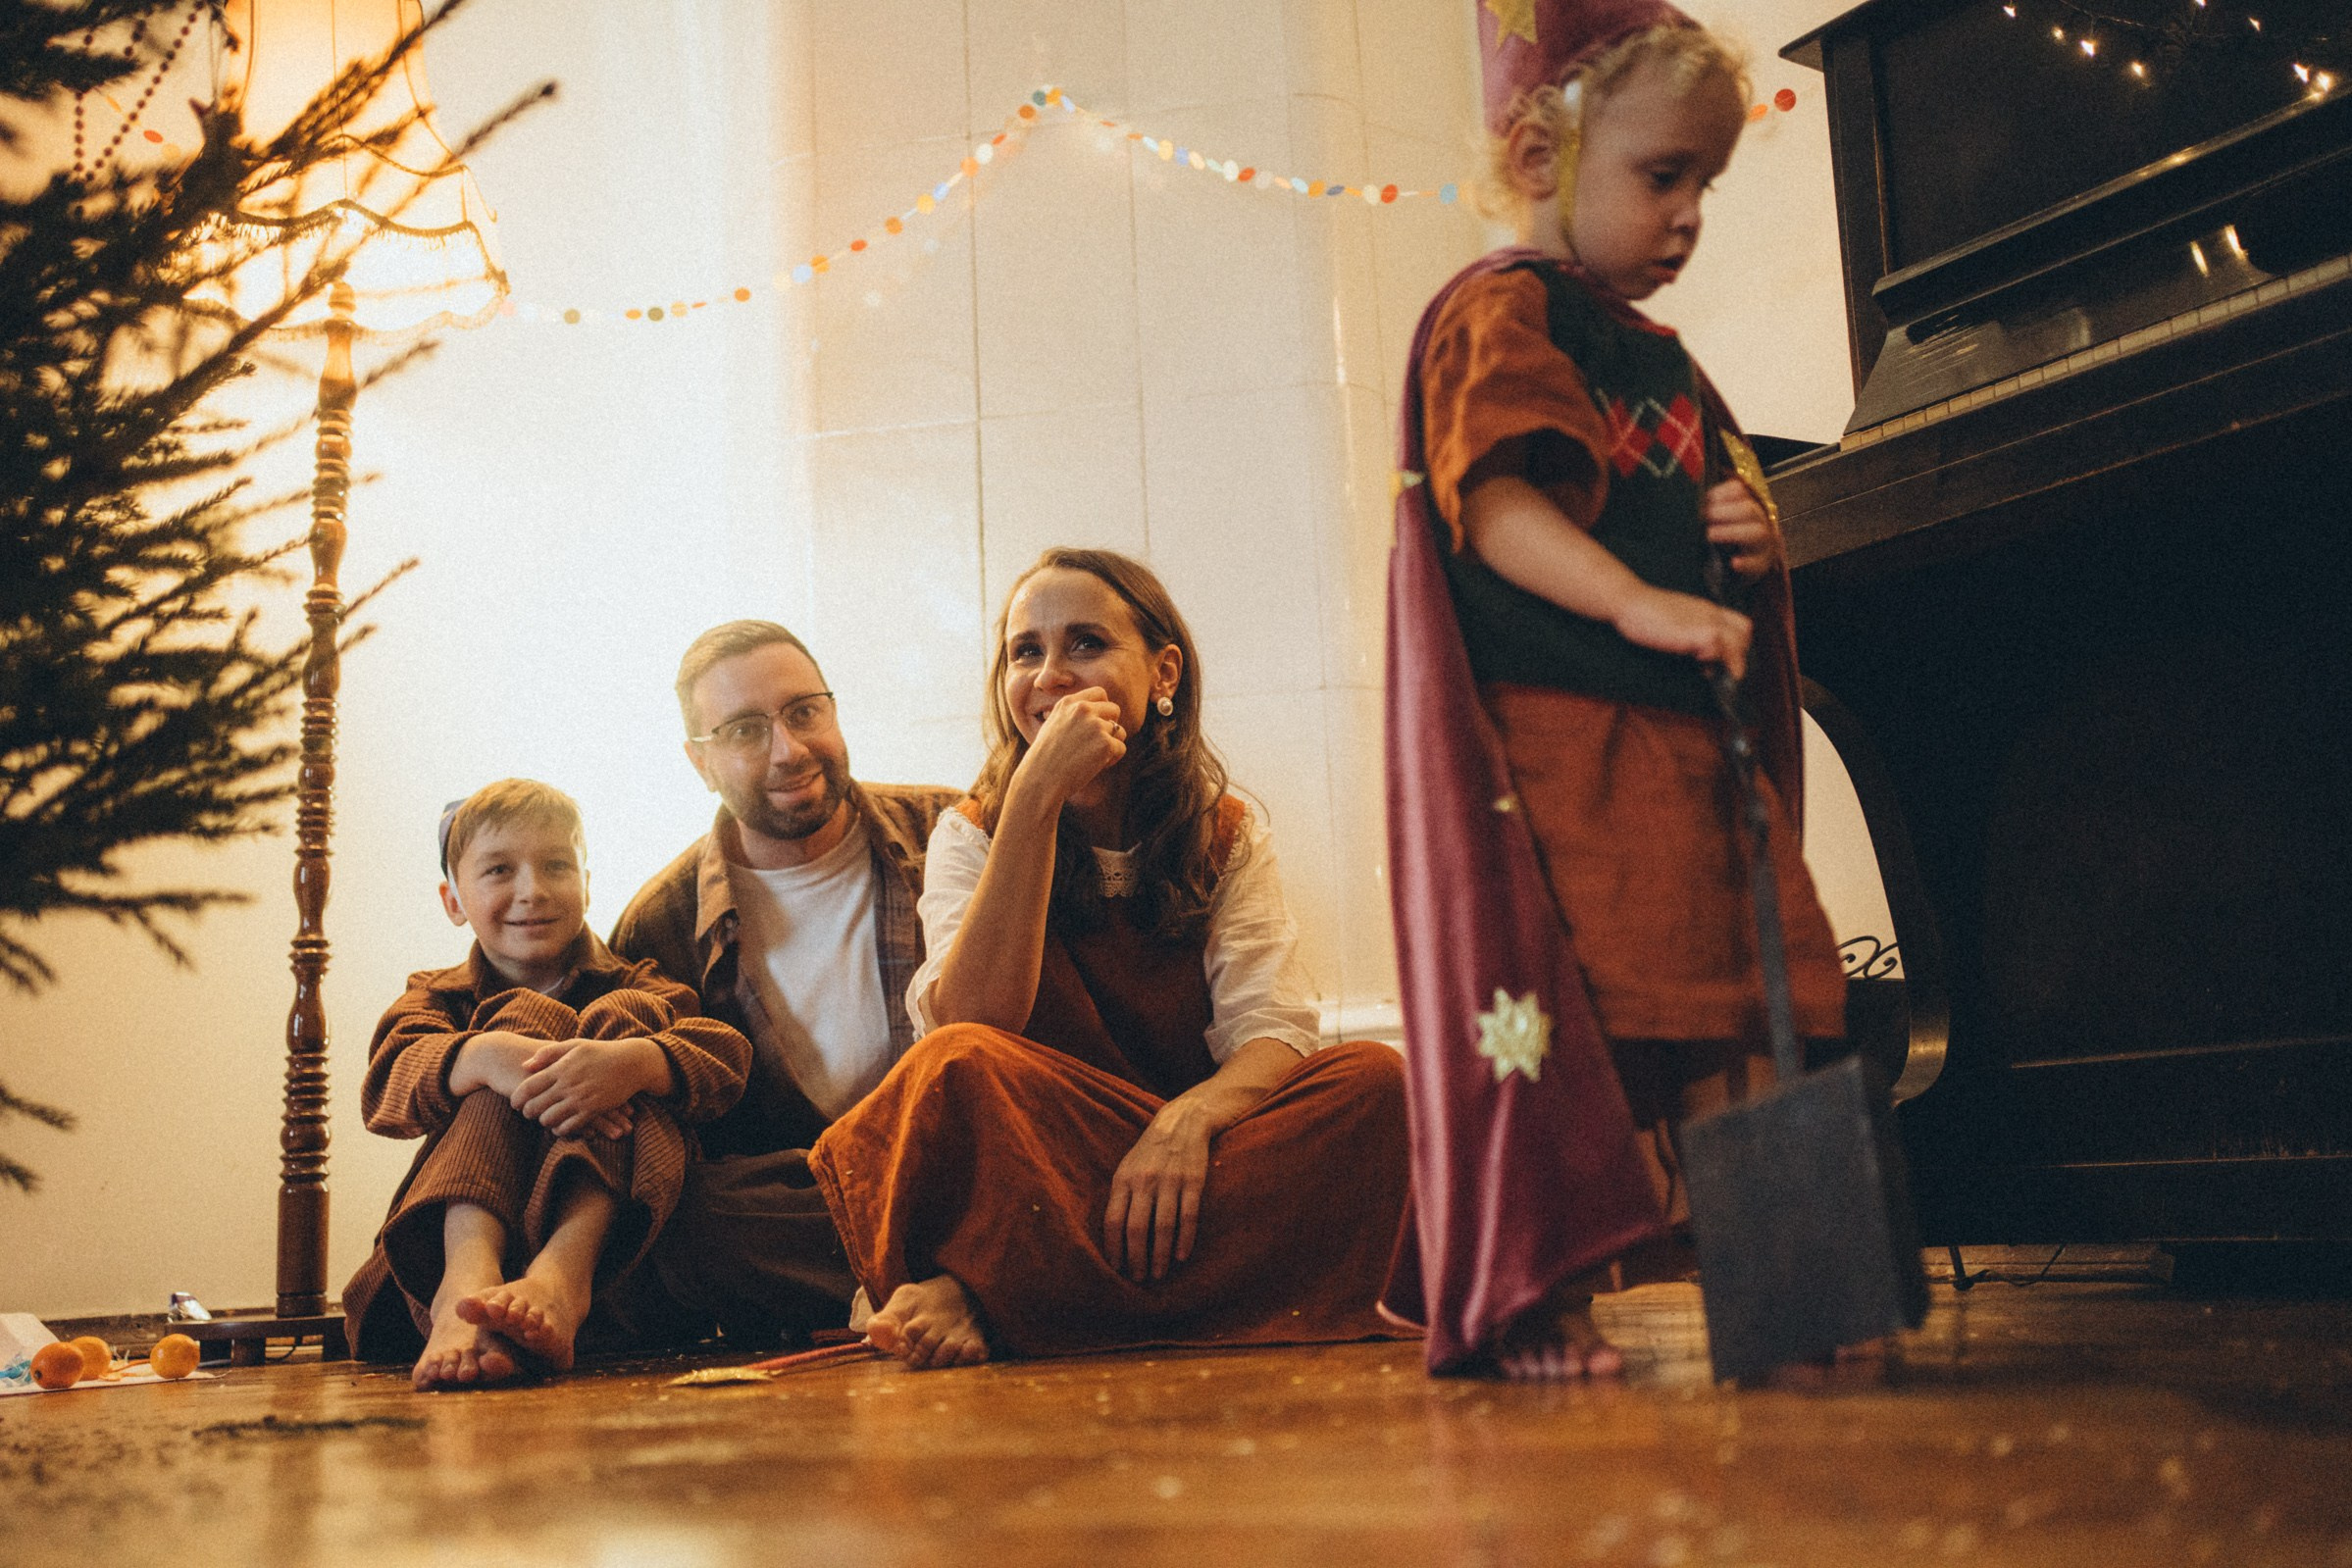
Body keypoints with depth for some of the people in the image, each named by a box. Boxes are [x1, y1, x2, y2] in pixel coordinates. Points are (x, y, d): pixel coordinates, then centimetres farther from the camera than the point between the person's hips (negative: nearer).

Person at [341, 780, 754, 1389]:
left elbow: (726, 1053, -8)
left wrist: (634, 1062, -32)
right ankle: (467, 1278, -44)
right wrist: (486, 1056, -31)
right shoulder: (439, 997, 20)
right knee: (529, 1017, -16)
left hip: (613, 1244, 0)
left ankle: (563, 1274, -42)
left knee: (625, 1017, -16)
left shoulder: (632, 989, 17)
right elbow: (387, 1081, -7)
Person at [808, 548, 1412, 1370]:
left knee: (1376, 1079, -26)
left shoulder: (1228, 837, 8)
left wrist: (1190, 1118, -29)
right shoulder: (973, 835, 4)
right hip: (1036, 1171, -3)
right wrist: (1037, 794, -18)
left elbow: (1272, 1029, -7)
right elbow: (975, 1022, -15)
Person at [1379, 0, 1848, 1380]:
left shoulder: (1660, 358, 25)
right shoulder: (1500, 313, -3)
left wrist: (1754, 532, 10)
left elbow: (1716, 499, 35)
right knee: (1575, 1015, -11)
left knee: (1740, 1019, 7)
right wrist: (1638, 603, -31)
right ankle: (1542, 1303, -2)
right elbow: (1498, 503, -18)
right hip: (1557, 736, -9)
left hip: (1695, 740, 9)